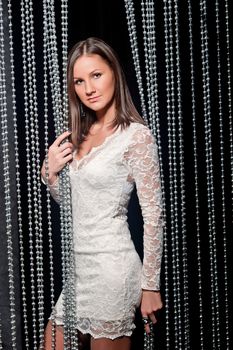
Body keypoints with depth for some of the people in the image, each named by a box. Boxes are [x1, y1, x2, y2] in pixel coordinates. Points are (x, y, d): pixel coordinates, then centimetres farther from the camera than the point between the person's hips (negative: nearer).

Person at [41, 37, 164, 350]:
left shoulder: (136, 135, -12)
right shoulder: (81, 134, 10)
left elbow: (153, 215, -12)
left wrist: (151, 285, -11)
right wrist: (51, 171, -1)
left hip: (111, 265, -7)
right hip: (78, 265, 7)